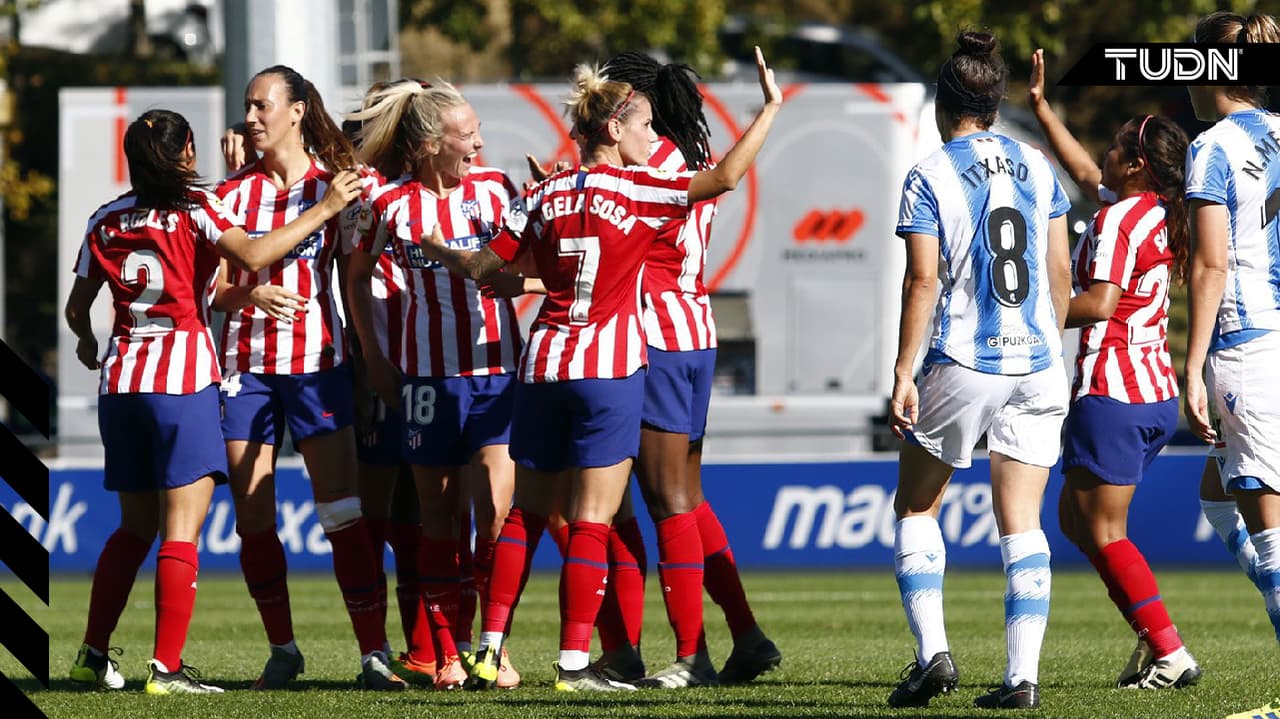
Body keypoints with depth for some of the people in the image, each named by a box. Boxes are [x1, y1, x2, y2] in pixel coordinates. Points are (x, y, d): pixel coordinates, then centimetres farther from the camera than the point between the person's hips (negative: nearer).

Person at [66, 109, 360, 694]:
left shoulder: (107, 220, 11)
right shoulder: (194, 208, -4)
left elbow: (77, 308, 17)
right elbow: (252, 255, -19)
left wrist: (87, 343, 40)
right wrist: (324, 210, -11)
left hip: (122, 382, 6)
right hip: (183, 382, -6)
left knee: (135, 527, 18)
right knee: (182, 530, -5)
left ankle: (92, 656, 18)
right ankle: (167, 668, -12)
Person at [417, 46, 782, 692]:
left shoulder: (548, 195, 8)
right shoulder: (634, 191, -6)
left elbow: (482, 266, 9)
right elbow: (724, 176, -15)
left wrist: (438, 251, 29)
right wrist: (770, 109, -7)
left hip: (542, 363, 5)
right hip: (608, 368, -5)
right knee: (591, 519, -5)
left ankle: (490, 643, 11)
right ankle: (574, 662, -8)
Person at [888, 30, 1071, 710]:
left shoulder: (929, 177, -5)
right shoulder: (1038, 169, 8)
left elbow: (922, 282, -10)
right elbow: (1061, 276, 10)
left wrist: (903, 374, -6)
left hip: (963, 367, -3)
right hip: (1037, 363, 3)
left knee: (916, 507, 13)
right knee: (1021, 524, 4)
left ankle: (932, 651, 0)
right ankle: (1023, 674, -5)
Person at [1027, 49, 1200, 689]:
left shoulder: (1118, 218, -14)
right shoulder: (1159, 214, 13)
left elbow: (1100, 303, -24)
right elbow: (1085, 173, 28)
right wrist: (1041, 108, 32)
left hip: (1112, 390, -9)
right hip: (1156, 394, 9)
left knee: (1104, 532, -5)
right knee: (1076, 518, 17)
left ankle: (1171, 654, -10)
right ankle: (1153, 636, 11)